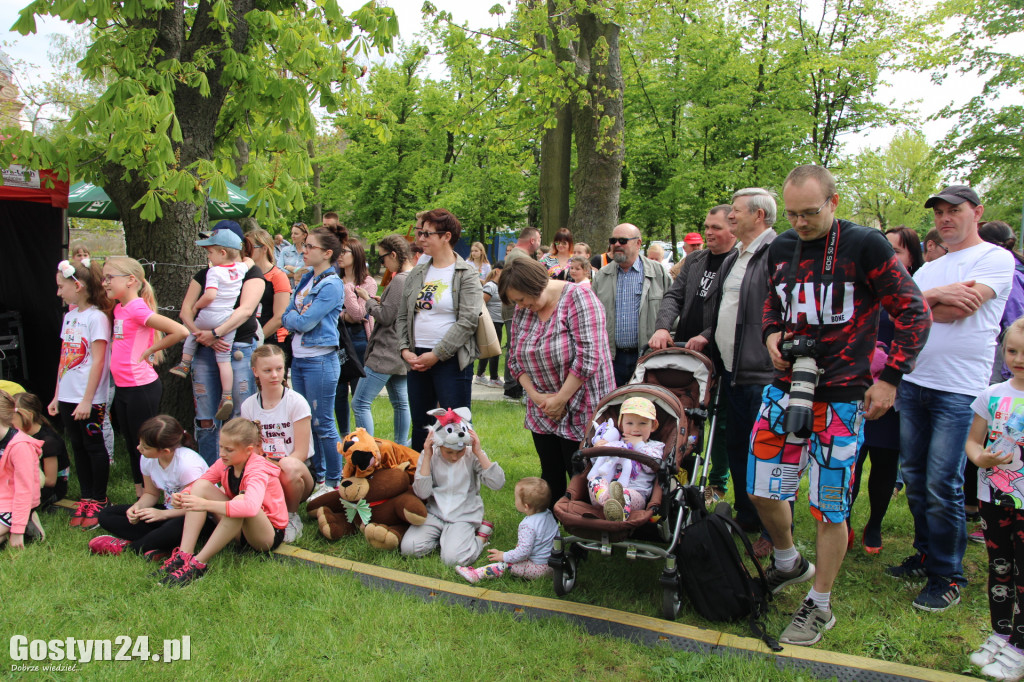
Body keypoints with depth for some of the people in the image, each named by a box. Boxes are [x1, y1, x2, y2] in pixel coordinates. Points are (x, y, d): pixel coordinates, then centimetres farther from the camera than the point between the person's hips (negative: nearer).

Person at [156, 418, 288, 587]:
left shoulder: (258, 469, -24)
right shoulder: (225, 464, -2)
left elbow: (251, 507, -43)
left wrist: (206, 505, -45)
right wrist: (182, 496, -23)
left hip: (269, 534, -7)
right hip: (239, 530, 7)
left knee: (240, 499, -37)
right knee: (201, 486, -10)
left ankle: (198, 564, -30)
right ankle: (183, 556, -22)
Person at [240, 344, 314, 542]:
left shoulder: (296, 402, -6)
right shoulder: (248, 406, 6)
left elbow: (301, 453, -9)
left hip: (299, 476, -2)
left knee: (290, 466, -38)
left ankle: (292, 517, -7)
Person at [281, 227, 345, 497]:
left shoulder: (332, 285, -12)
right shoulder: (306, 279, 13)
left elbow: (305, 322, -18)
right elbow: (286, 317, 9)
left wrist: (296, 317, 1)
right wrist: (299, 316, -10)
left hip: (320, 360, -8)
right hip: (299, 358, 8)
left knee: (322, 424, -2)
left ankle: (333, 482, 10)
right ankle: (316, 477, 25)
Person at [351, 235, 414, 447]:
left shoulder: (399, 280, -17)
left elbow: (385, 316, -18)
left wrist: (368, 300, -3)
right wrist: (382, 301, 11)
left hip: (387, 353, -10)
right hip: (403, 354, 10)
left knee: (360, 403, -6)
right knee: (400, 402, 16)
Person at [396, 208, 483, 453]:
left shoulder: (466, 274, -6)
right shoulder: (417, 273, 12)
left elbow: (468, 320, -14)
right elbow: (403, 316, 14)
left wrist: (436, 355, -15)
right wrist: (404, 349, -1)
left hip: (452, 360, -6)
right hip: (417, 359, 6)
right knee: (420, 424, 15)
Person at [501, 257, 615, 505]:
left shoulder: (578, 298, -15)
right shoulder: (523, 311, 6)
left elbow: (588, 357, -21)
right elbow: (515, 359, 9)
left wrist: (560, 399, -17)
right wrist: (535, 396, -5)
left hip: (580, 411, -6)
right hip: (542, 414, 6)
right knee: (550, 478, 13)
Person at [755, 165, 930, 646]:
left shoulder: (865, 246, -10)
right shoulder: (781, 248, 6)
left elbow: (914, 312, -5)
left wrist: (890, 377, -8)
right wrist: (772, 335, 3)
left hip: (842, 397, -5)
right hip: (786, 386, 5)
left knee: (830, 507, 3)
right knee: (762, 488, 9)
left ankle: (820, 606, 21)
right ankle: (788, 562, 37)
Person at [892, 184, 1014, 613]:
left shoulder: (995, 258, -1)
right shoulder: (929, 269, 19)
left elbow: (960, 310, -14)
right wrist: (937, 296, -9)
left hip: (958, 390, -6)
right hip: (914, 382, 7)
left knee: (943, 485, -6)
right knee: (915, 478, 11)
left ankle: (947, 577, 7)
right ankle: (926, 555, 26)